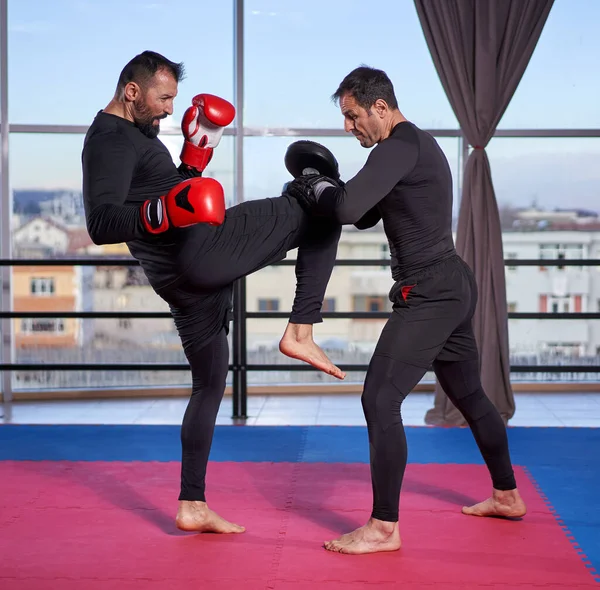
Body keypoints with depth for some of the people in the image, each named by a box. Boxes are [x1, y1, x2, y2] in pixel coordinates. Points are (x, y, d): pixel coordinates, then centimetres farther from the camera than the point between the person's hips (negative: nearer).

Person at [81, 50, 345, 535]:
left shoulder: (132, 135, 21)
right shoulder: (111, 141, -12)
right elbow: (101, 225, -25)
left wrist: (195, 157, 17)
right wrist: (163, 213, -41)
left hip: (181, 278, 10)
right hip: (200, 250, -10)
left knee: (210, 383, 18)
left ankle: (193, 508, 21)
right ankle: (300, 332, -9)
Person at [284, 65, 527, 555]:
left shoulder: (399, 148, -17)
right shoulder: (418, 144, 16)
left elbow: (349, 209, -30)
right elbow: (366, 215, 21)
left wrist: (308, 190, -10)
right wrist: (324, 190, 3)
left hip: (429, 294, -11)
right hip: (454, 286, 11)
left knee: (380, 399, -11)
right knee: (469, 394, 23)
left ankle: (384, 528, -6)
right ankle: (507, 496, 38)